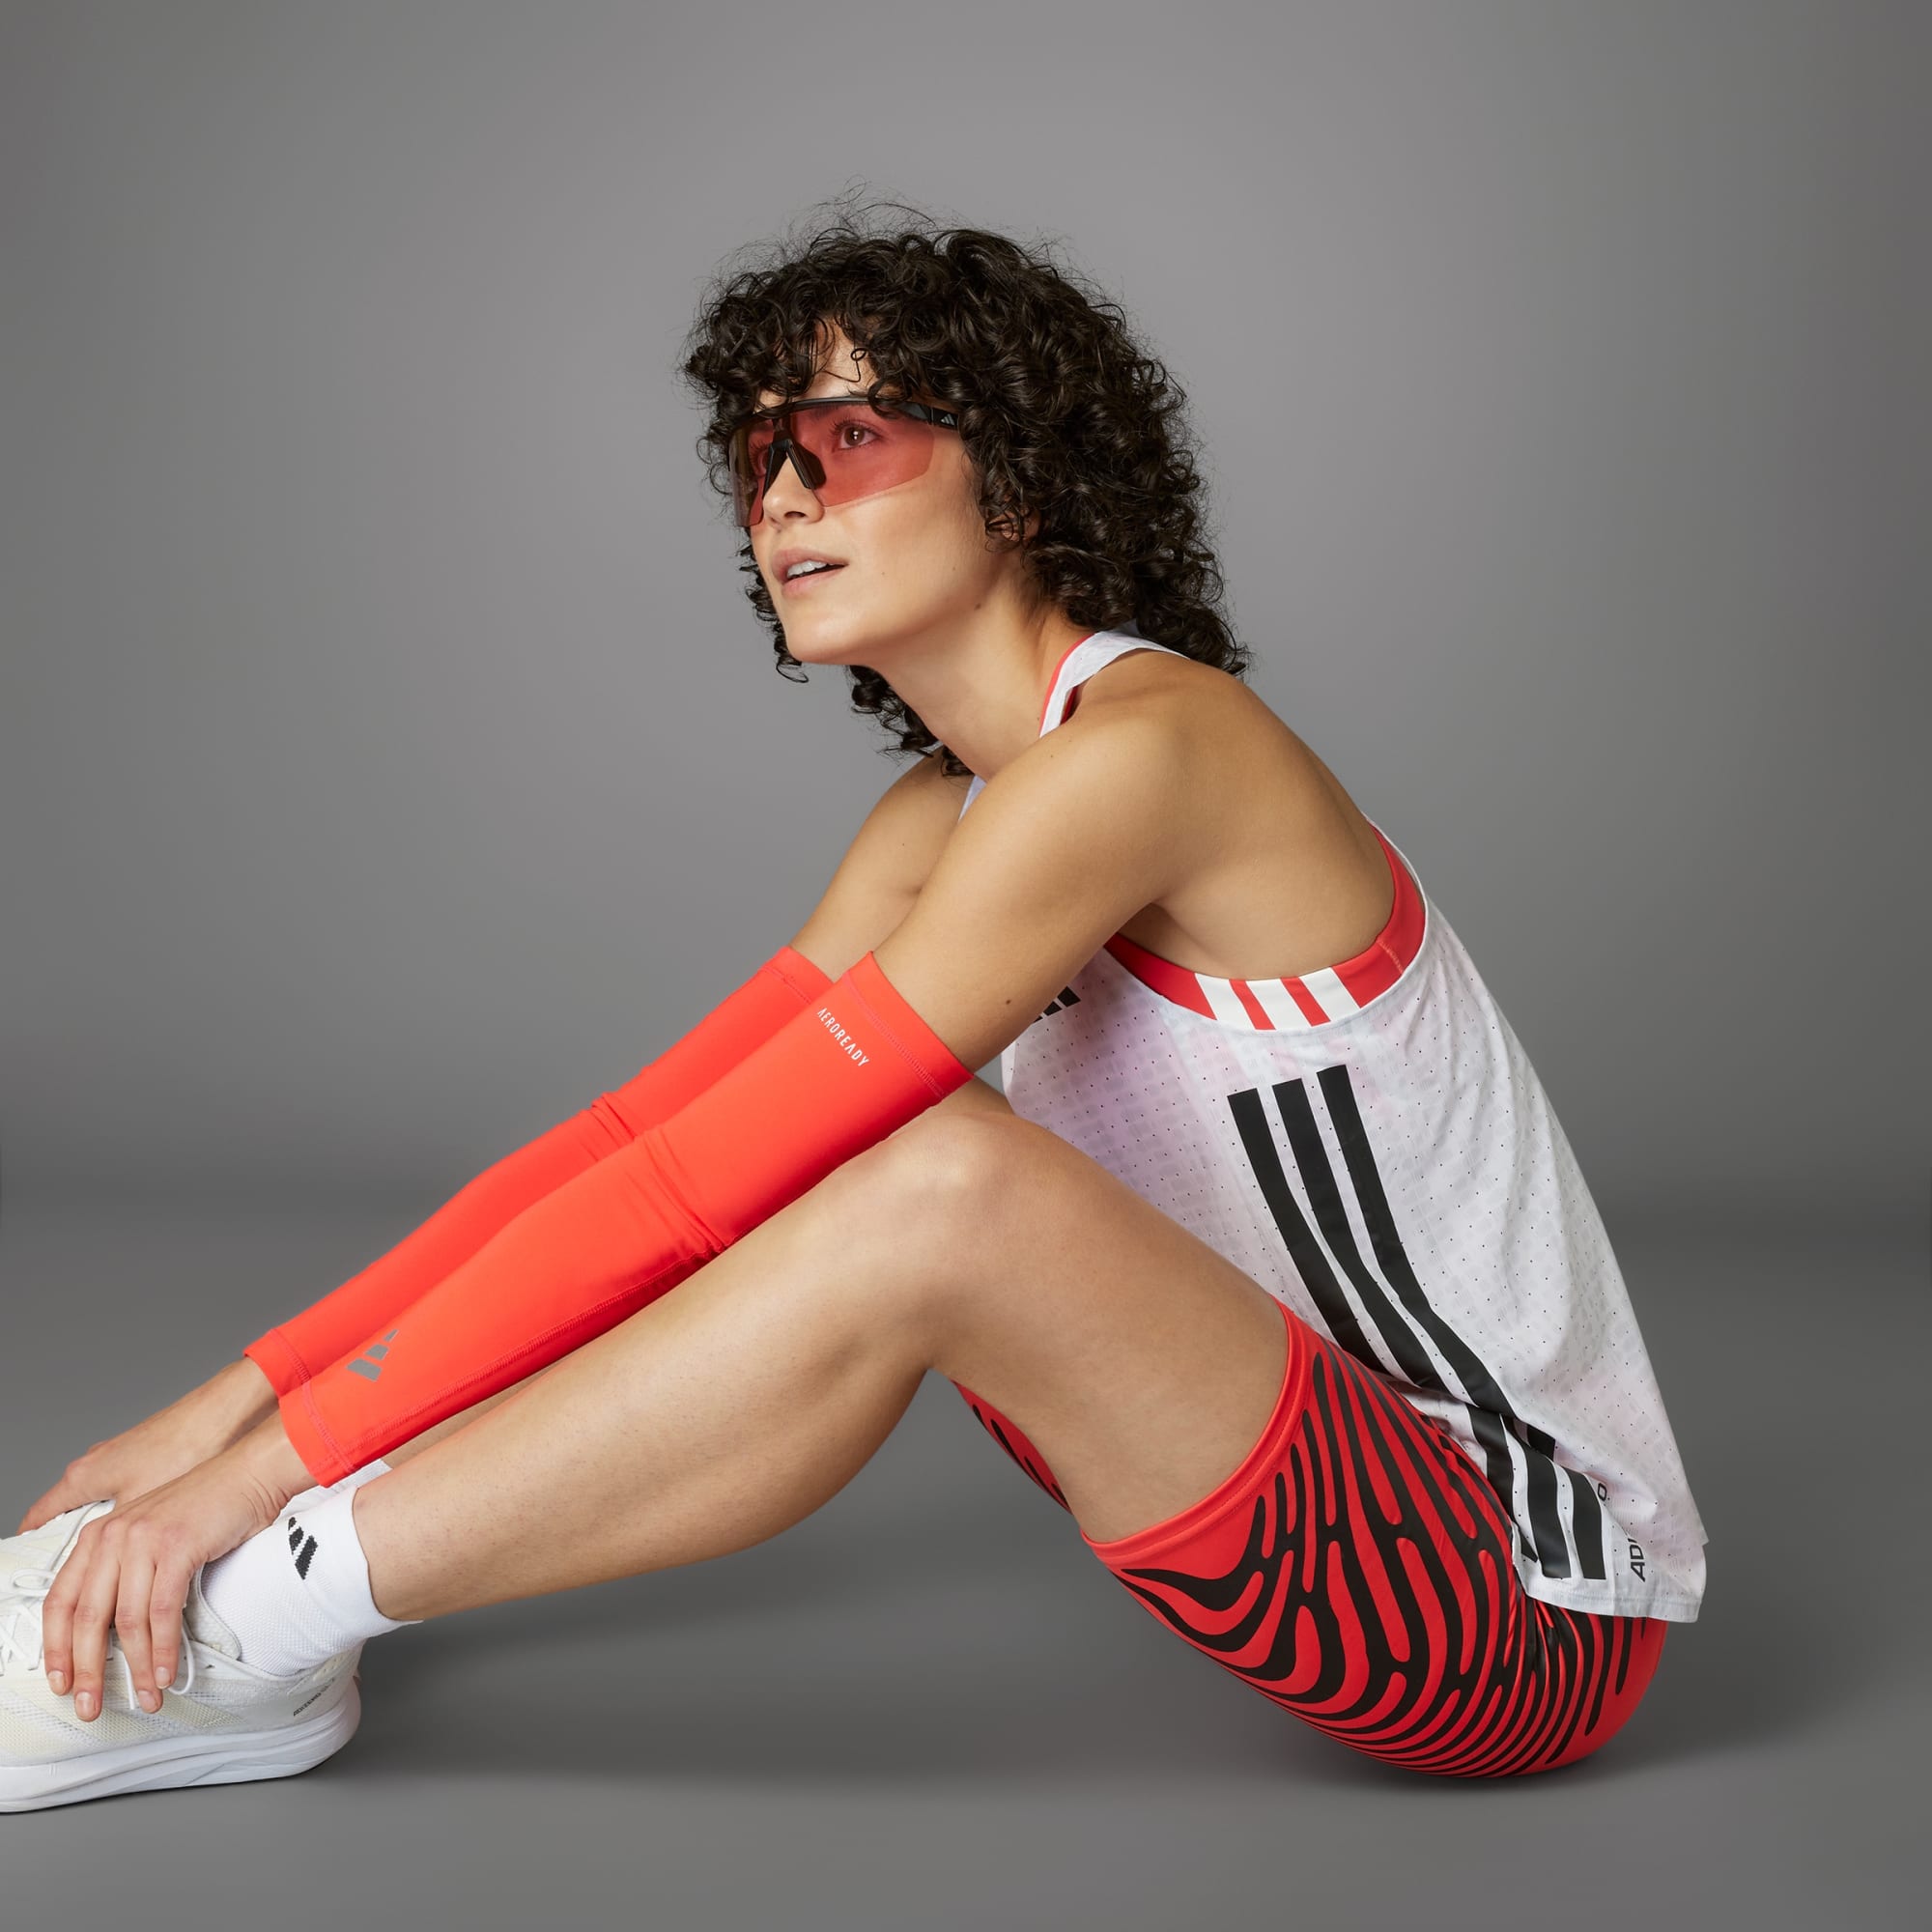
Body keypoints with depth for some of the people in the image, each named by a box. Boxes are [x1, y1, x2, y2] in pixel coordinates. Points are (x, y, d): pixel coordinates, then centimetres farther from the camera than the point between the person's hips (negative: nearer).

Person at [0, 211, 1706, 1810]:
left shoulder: (1138, 748, -20)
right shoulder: (948, 810, 8)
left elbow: (712, 1179, -24)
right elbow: (652, 1127, 3)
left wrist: (277, 1457, -19)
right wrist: (237, 1400, -2)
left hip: (1532, 1594, -8)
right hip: (1345, 1491, 9)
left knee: (940, 1188, -29)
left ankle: (229, 1623, -18)